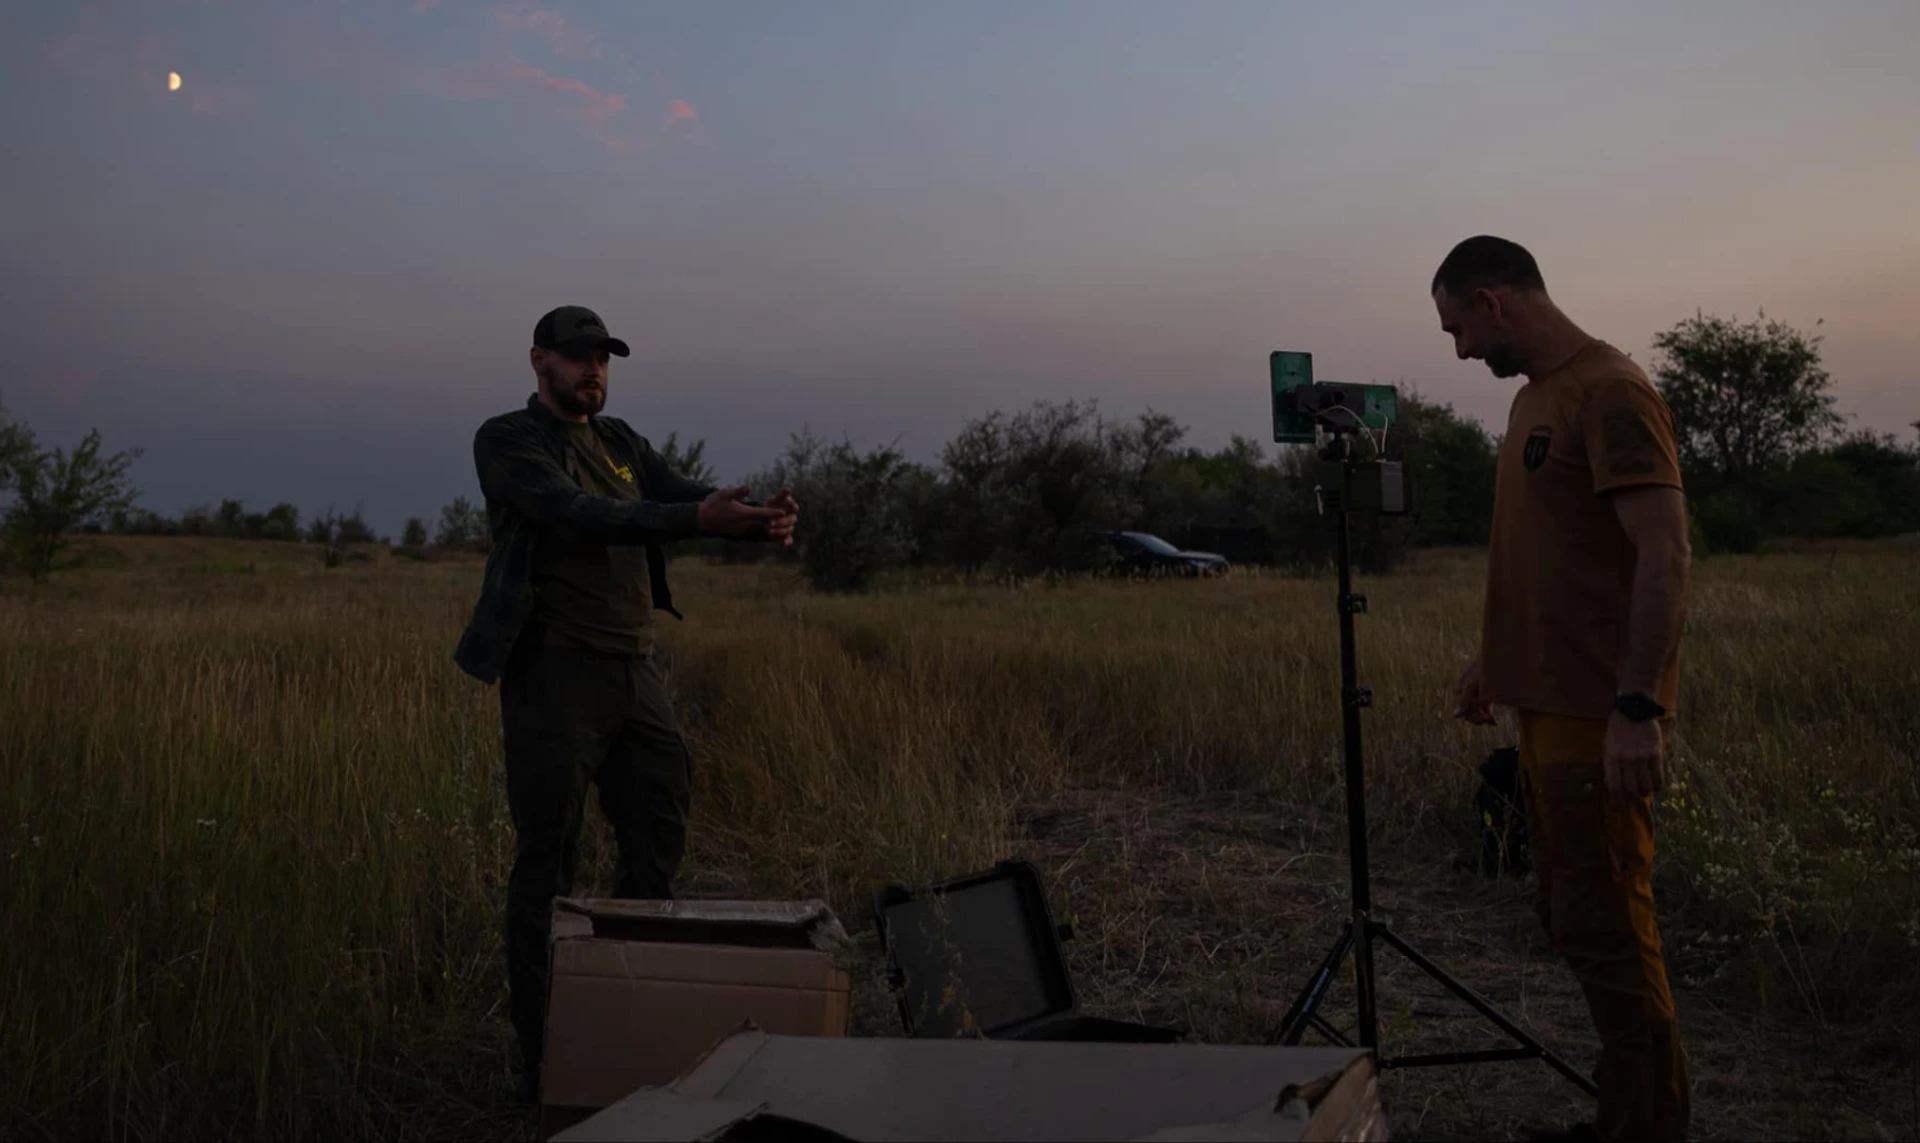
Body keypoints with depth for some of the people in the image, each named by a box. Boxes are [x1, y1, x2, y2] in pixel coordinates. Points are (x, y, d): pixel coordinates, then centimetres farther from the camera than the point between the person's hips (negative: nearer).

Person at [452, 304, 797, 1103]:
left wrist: (761, 520, -21)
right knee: (546, 868, 0)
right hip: (555, 675, -7)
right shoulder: (506, 441, -5)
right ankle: (540, 1057, 11)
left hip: (637, 673, 7)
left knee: (658, 851, 11)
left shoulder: (621, 442, 16)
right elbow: (579, 517, -22)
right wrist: (699, 518, -34)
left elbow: (686, 497, 1)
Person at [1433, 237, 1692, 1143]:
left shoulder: (1611, 395, -12)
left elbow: (1665, 555, -18)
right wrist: (1493, 659, 23)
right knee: (1574, 918, 13)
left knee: (1604, 929, -4)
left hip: (1600, 717, -9)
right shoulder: (1534, 397, 16)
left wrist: (1637, 708, -23)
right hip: (1549, 702, 9)